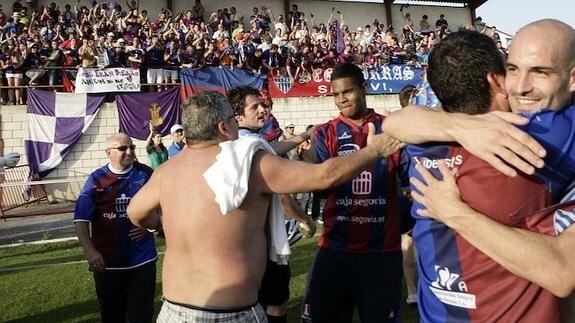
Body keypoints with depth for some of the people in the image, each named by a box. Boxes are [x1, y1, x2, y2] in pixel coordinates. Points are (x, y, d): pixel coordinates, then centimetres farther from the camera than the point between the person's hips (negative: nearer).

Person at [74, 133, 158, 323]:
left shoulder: (146, 174, -2)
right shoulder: (96, 179, -6)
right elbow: (81, 220, -9)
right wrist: (90, 251, -20)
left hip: (143, 259, 0)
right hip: (107, 261, 0)